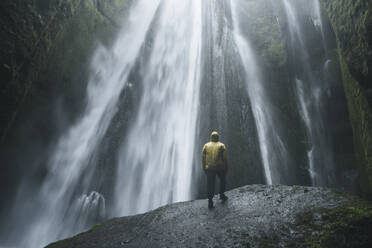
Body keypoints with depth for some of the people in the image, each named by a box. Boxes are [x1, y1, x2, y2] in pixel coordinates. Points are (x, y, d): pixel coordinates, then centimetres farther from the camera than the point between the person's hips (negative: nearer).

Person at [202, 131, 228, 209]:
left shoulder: (206, 146, 4)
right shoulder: (221, 146, -1)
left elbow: (203, 158, 3)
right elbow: (225, 158, -4)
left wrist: (204, 168, 11)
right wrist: (226, 168, 5)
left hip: (209, 168, 1)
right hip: (220, 167, -1)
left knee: (210, 184, 2)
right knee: (222, 180, 25)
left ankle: (210, 201, -4)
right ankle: (222, 194, 26)